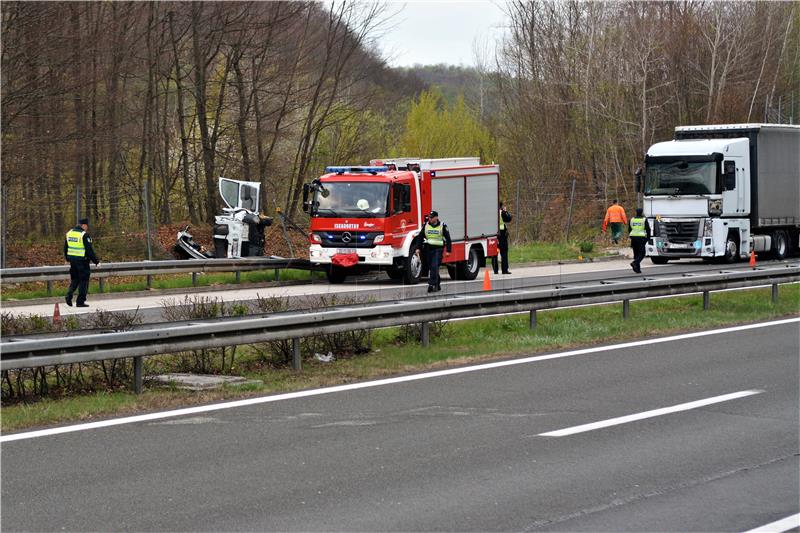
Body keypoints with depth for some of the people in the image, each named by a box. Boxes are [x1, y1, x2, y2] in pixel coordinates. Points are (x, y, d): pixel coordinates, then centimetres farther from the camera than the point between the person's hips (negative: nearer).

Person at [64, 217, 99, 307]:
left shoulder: (69, 233, 9)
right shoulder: (84, 235, -14)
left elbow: (65, 248, 17)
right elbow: (89, 250, -14)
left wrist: (67, 259, 29)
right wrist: (96, 261, -5)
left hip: (72, 260, 7)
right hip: (82, 261, -7)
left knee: (74, 279, 19)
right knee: (83, 280, 2)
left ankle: (69, 295, -1)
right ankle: (80, 301, 1)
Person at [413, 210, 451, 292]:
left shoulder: (442, 226, -1)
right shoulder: (426, 226, 8)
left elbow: (448, 239, 1)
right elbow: (420, 237, 10)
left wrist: (448, 251, -2)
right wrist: (417, 248, 1)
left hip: (438, 249, -5)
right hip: (428, 249, 5)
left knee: (434, 267, -17)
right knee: (431, 268, 9)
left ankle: (432, 285, -19)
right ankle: (437, 285, 22)